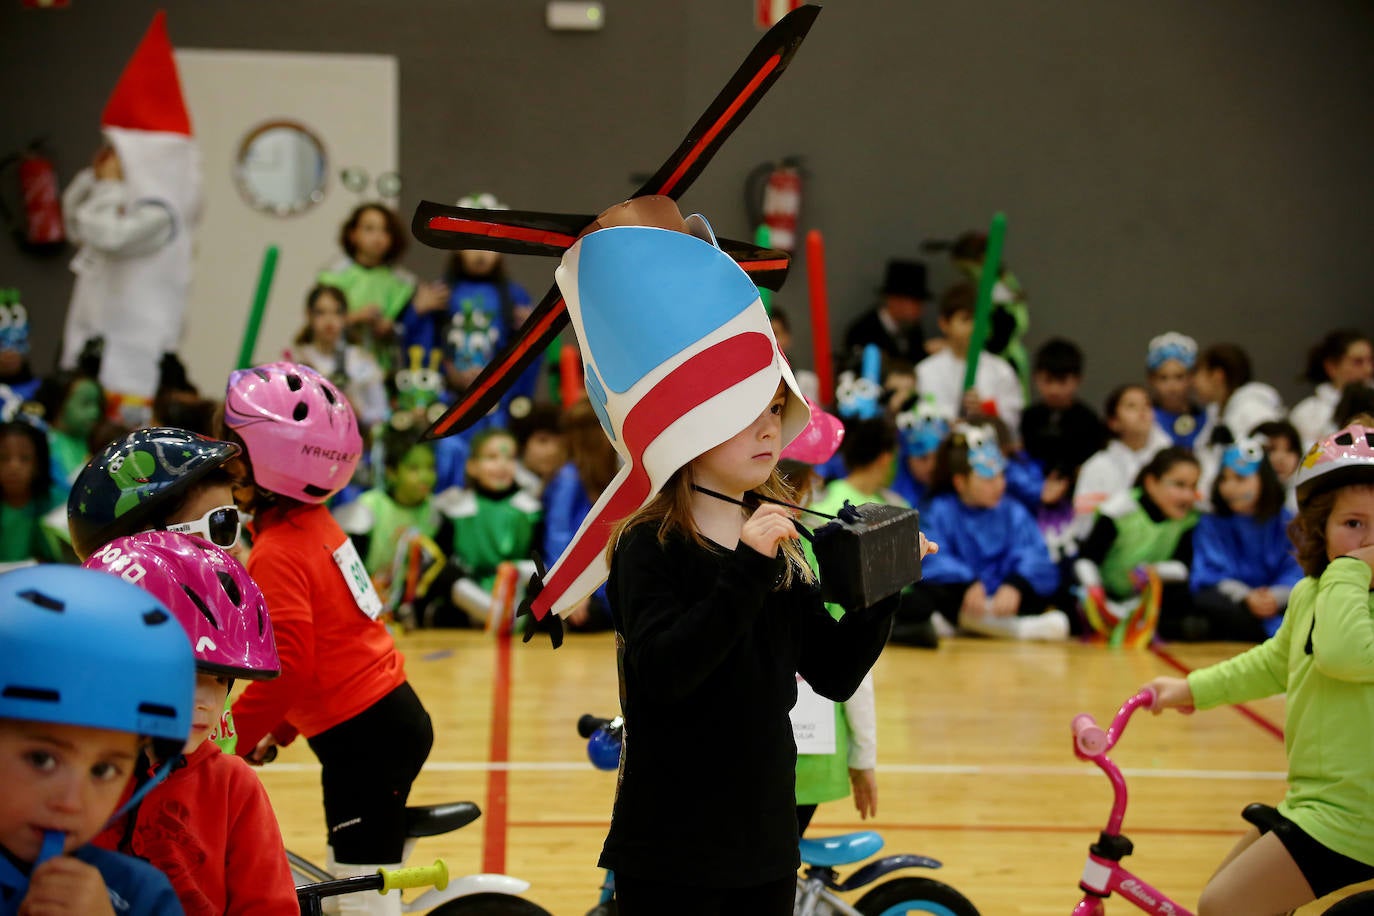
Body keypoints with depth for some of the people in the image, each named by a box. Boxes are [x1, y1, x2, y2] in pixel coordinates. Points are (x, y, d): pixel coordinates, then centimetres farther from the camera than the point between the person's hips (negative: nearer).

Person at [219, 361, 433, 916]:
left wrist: (230, 740, -15)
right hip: (391, 716, 9)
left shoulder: (278, 553, -16)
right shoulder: (316, 525, 11)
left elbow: (287, 666, -24)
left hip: (363, 737, -9)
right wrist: (279, 729, 22)